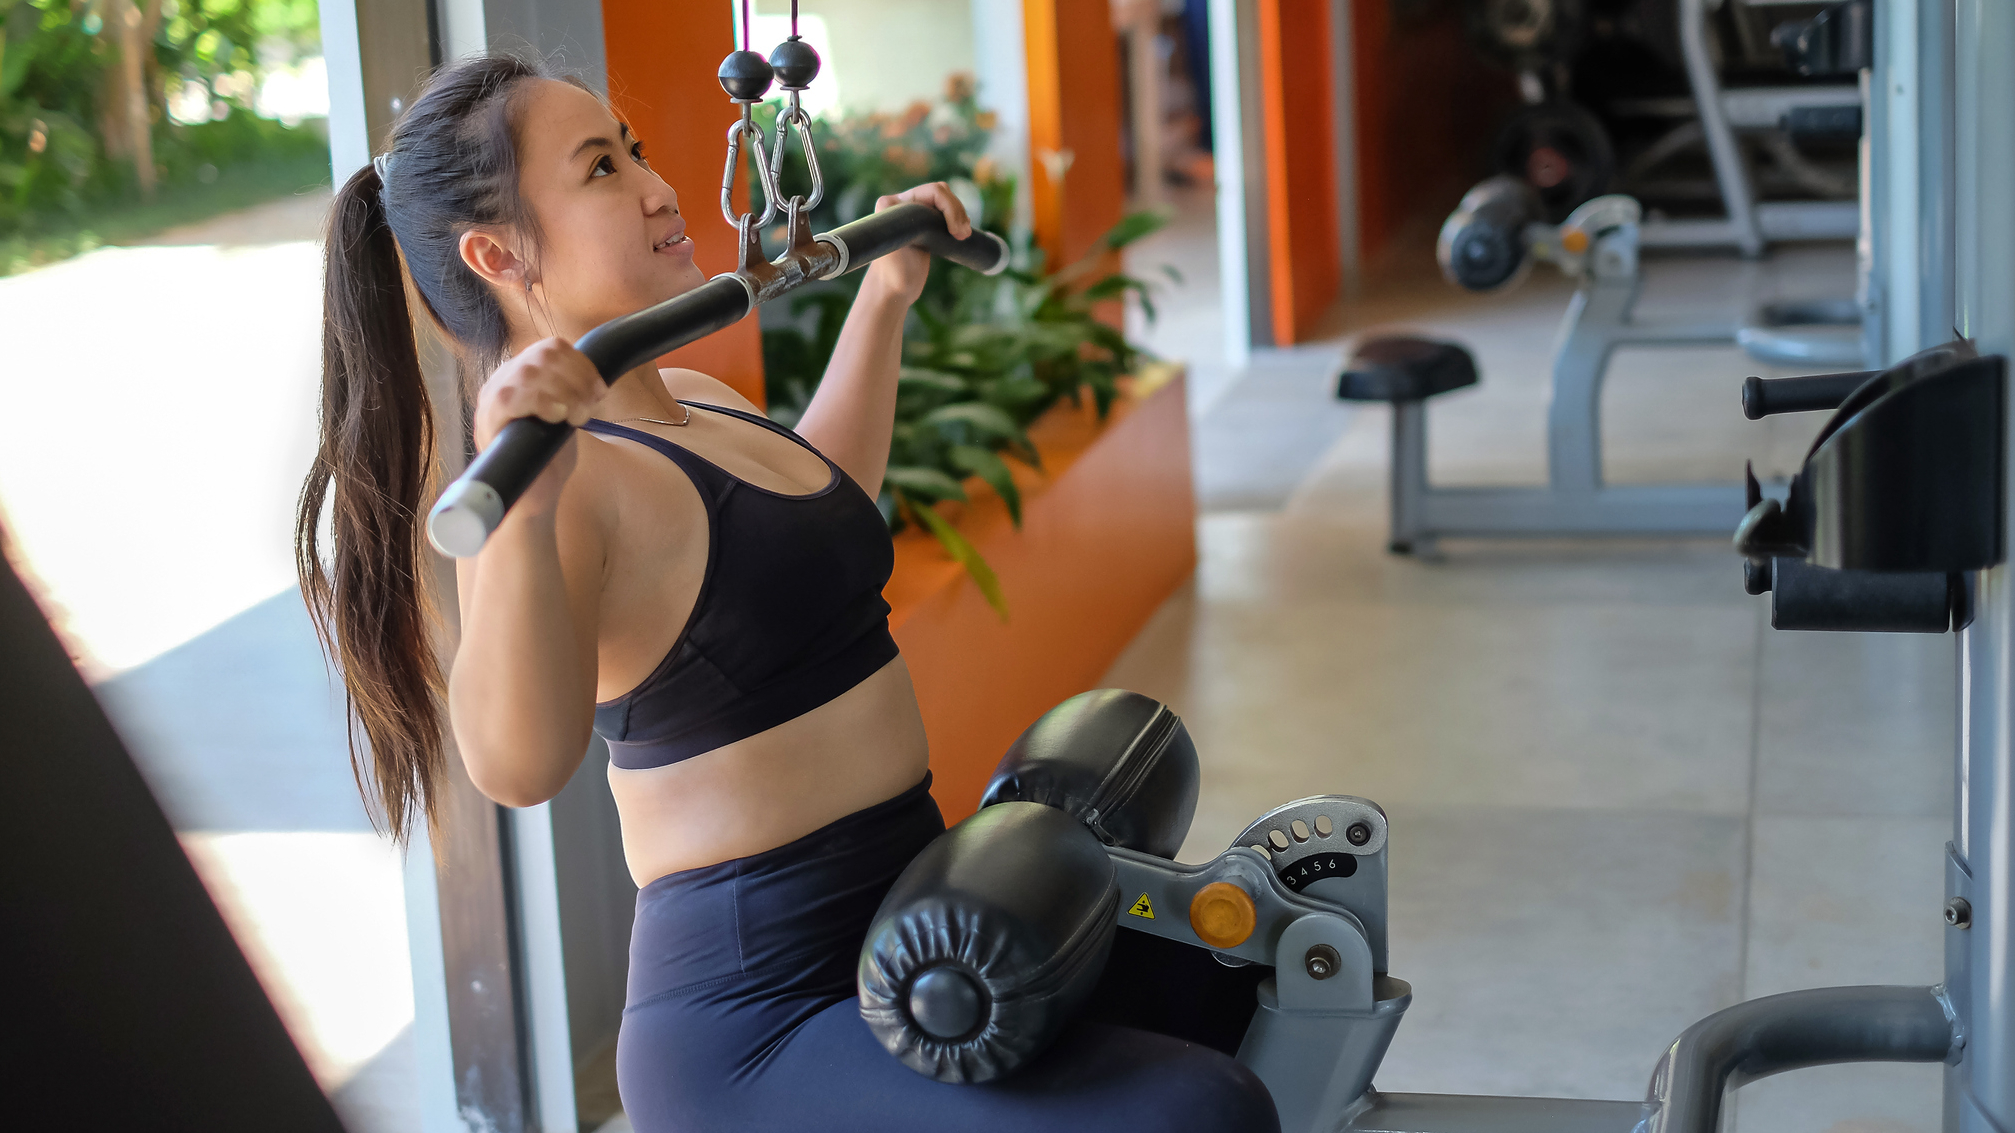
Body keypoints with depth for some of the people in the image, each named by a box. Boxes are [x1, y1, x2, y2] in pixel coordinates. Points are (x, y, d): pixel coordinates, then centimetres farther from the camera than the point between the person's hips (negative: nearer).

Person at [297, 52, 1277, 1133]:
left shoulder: (692, 400, 9)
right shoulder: (557, 478, -20)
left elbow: (819, 505, 32)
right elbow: (519, 762, -37)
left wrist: (885, 296, 32)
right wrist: (522, 505, -51)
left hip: (892, 921, 10)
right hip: (768, 1037, -10)